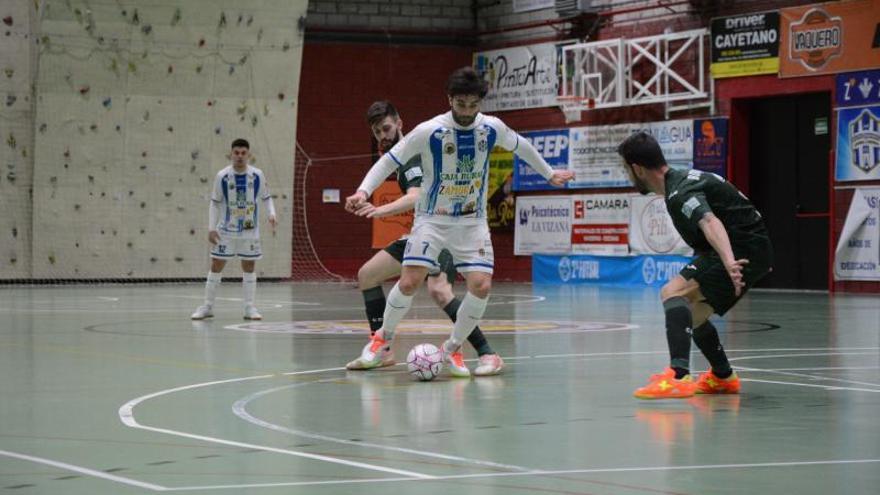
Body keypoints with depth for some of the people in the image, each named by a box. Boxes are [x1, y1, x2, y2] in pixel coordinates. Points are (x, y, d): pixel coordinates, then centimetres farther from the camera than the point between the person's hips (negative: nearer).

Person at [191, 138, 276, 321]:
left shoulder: (257, 175, -6)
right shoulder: (222, 176, -9)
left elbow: (266, 197, 7)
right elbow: (215, 203, -1)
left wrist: (271, 213, -12)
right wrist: (211, 228, -7)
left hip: (250, 230, 1)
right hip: (226, 230, -1)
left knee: (249, 267, 4)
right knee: (216, 266, 1)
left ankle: (250, 307, 10)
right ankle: (207, 306, 9)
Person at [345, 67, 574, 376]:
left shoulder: (492, 128, -6)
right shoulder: (429, 131, -17)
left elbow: (521, 146, 15)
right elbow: (389, 161, -10)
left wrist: (549, 174, 27)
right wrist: (363, 191, -23)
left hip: (472, 221, 3)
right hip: (432, 220, -3)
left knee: (481, 285, -13)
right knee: (409, 282, -16)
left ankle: (452, 349, 9)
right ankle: (384, 337, 13)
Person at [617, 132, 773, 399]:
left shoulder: (679, 194, -19)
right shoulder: (685, 178, 14)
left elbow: (710, 222, -38)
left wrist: (729, 262, -54)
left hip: (745, 250, -10)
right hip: (752, 250, 10)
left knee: (674, 292, -25)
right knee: (691, 315, 21)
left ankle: (678, 377, -40)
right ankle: (723, 377, 40)